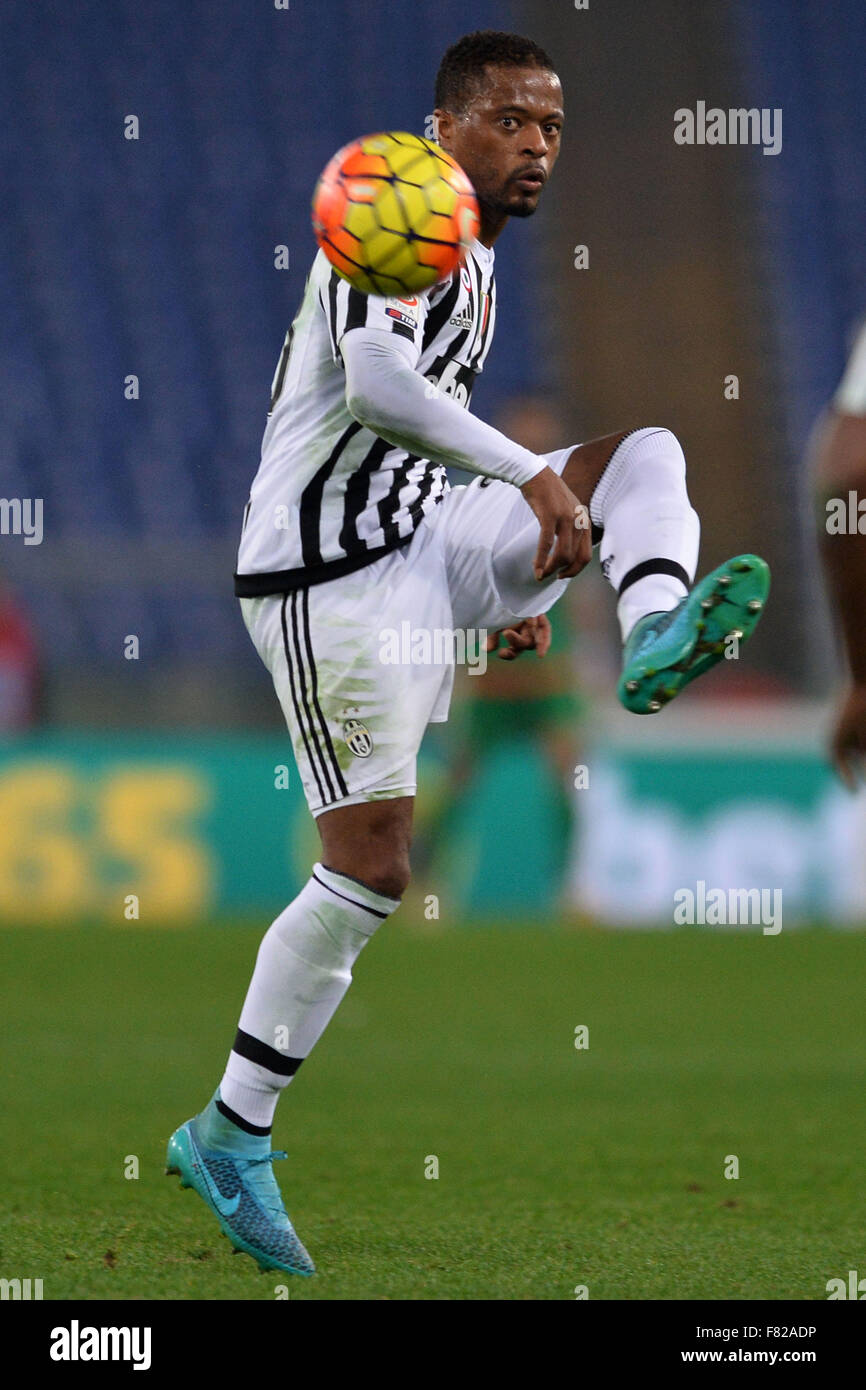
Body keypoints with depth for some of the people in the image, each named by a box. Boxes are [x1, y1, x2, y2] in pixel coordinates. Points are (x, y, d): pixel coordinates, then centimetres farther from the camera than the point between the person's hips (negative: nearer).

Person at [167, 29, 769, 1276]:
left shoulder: (473, 260, 18)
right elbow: (376, 384, -29)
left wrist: (506, 579, 28)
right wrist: (529, 476, -27)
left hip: (419, 545, 9)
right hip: (329, 576, -9)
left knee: (648, 451, -2)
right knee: (371, 869, -9)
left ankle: (656, 638, -29)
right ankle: (229, 1135, 2)